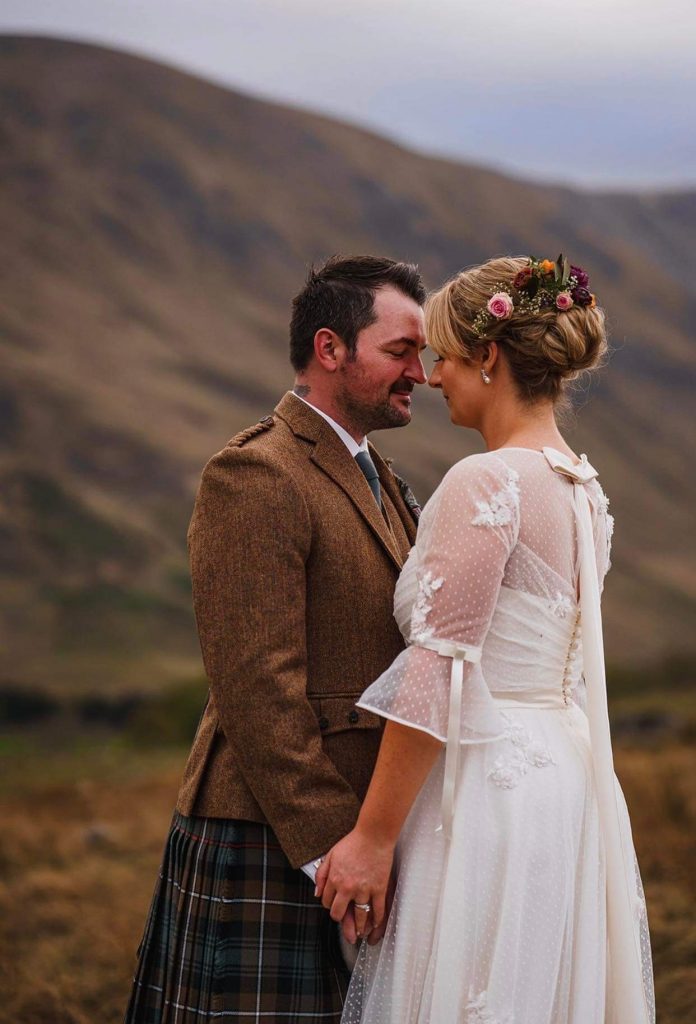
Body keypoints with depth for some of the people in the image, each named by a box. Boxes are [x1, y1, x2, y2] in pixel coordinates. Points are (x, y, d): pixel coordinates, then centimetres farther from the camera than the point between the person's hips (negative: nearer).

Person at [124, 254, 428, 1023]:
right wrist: (332, 851, -19)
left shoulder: (381, 485, 18)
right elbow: (257, 685, -18)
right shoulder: (252, 476, -12)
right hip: (270, 849, -8)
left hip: (354, 828, 9)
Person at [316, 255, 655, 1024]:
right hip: (562, 779, 9)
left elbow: (438, 672, -18)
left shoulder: (488, 483, -15)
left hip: (488, 788, -9)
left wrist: (373, 835, -15)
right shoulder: (582, 488, 12)